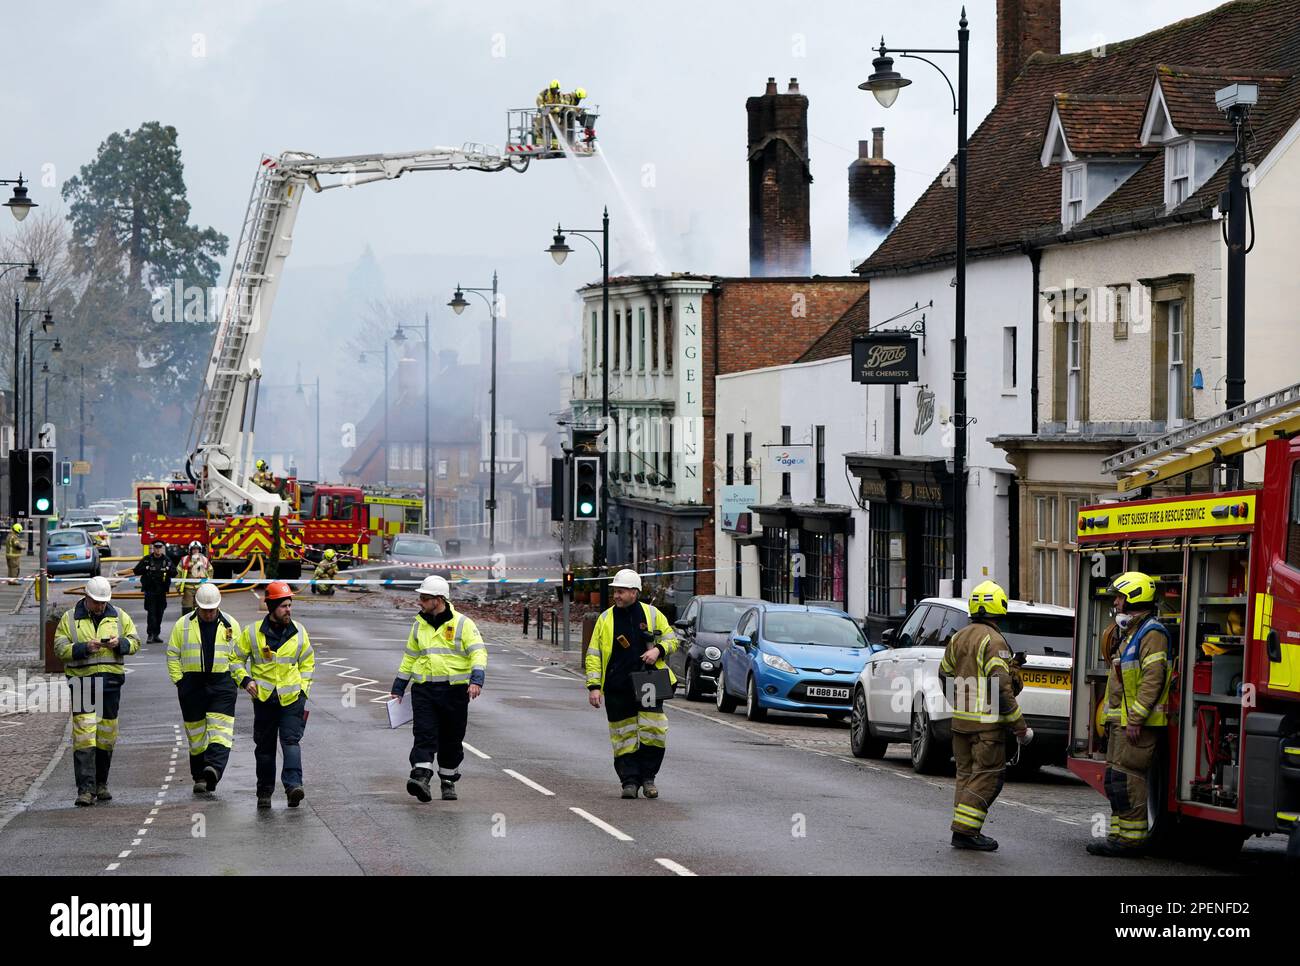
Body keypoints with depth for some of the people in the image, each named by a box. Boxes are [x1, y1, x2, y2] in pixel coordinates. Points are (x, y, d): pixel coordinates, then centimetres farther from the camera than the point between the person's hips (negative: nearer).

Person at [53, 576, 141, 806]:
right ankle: (86, 789, -15)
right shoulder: (70, 619, 3)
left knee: (107, 735, 10)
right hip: (82, 681, -3)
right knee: (84, 734, -12)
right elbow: (60, 648, -3)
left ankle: (101, 784, 24)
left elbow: (134, 642, 12)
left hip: (110, 681, 3)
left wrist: (120, 643, -9)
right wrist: (84, 648, -18)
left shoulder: (119, 617, 11)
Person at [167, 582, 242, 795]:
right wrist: (179, 680, 1)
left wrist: (234, 682, 1)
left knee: (220, 730, -16)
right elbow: (172, 655, 9)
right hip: (192, 685, 1)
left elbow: (238, 657, 10)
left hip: (222, 684, -1)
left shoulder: (230, 625, 6)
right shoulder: (183, 625, 5)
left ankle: (214, 768, -29)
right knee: (196, 733, 5)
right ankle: (199, 777, 13)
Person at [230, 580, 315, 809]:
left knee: (291, 741, -14)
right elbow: (236, 658, 7)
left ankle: (293, 785, -23)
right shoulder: (252, 632, -3)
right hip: (264, 698, 0)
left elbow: (307, 662, 15)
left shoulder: (299, 632, 3)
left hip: (292, 698, 0)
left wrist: (303, 687, 6)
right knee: (265, 746, 8)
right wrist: (244, 679, -7)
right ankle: (264, 791, 19)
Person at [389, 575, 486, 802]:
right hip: (424, 690, 3)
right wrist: (398, 689, 21)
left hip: (454, 690, -2)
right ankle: (421, 777, -23)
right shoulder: (419, 626, 12)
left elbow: (478, 652, -8)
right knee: (424, 734, -13)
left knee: (452, 739, 6)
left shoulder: (462, 624, -2)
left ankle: (448, 782, 19)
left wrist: (476, 680, -24)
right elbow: (409, 658, 21)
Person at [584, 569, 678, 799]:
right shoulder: (605, 619, 6)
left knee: (653, 731, -8)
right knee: (624, 736, 1)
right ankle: (629, 781, 8)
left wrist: (658, 650, -8)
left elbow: (671, 640, 14)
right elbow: (593, 656, 6)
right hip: (617, 689, 0)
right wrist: (594, 686, -3)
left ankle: (648, 777, 6)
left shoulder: (652, 614, 6)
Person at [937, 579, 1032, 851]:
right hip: (987, 722, -8)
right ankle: (965, 831, -9)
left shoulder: (958, 638, 11)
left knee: (967, 773, 14)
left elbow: (945, 675, 20)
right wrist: (1019, 725, -14)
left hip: (961, 719, 8)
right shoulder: (993, 641, -15)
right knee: (988, 775, -4)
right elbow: (1001, 687, -19)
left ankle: (965, 831, 14)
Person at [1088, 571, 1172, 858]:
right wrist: (1112, 720, 23)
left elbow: (1154, 678, -21)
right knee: (1114, 780, 12)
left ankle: (1131, 839, -11)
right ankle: (1119, 835, 16)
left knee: (1127, 779, -12)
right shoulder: (1129, 633, 22)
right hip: (1121, 722, 11)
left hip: (1139, 724, -11)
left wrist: (1135, 718, -24)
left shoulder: (1152, 633, -12)